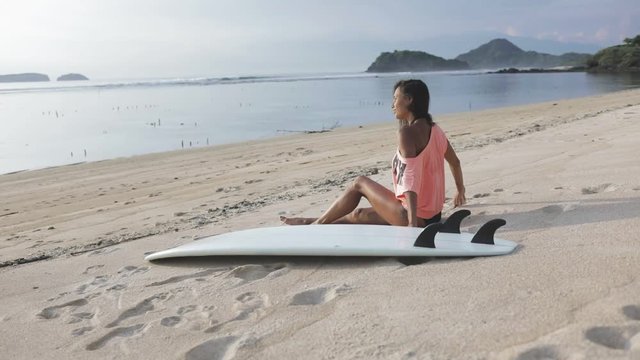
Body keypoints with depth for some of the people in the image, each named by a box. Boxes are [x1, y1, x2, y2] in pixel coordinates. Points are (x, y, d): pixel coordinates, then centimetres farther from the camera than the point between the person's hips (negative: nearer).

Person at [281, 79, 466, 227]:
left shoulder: (407, 132, -17)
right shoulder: (435, 129, 8)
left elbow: (410, 178, -26)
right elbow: (455, 162, 20)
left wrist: (412, 222, -31)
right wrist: (460, 191, 36)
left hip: (413, 216, -8)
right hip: (432, 214, 8)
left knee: (360, 183, 9)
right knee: (359, 214, 19)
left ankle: (317, 223, 22)